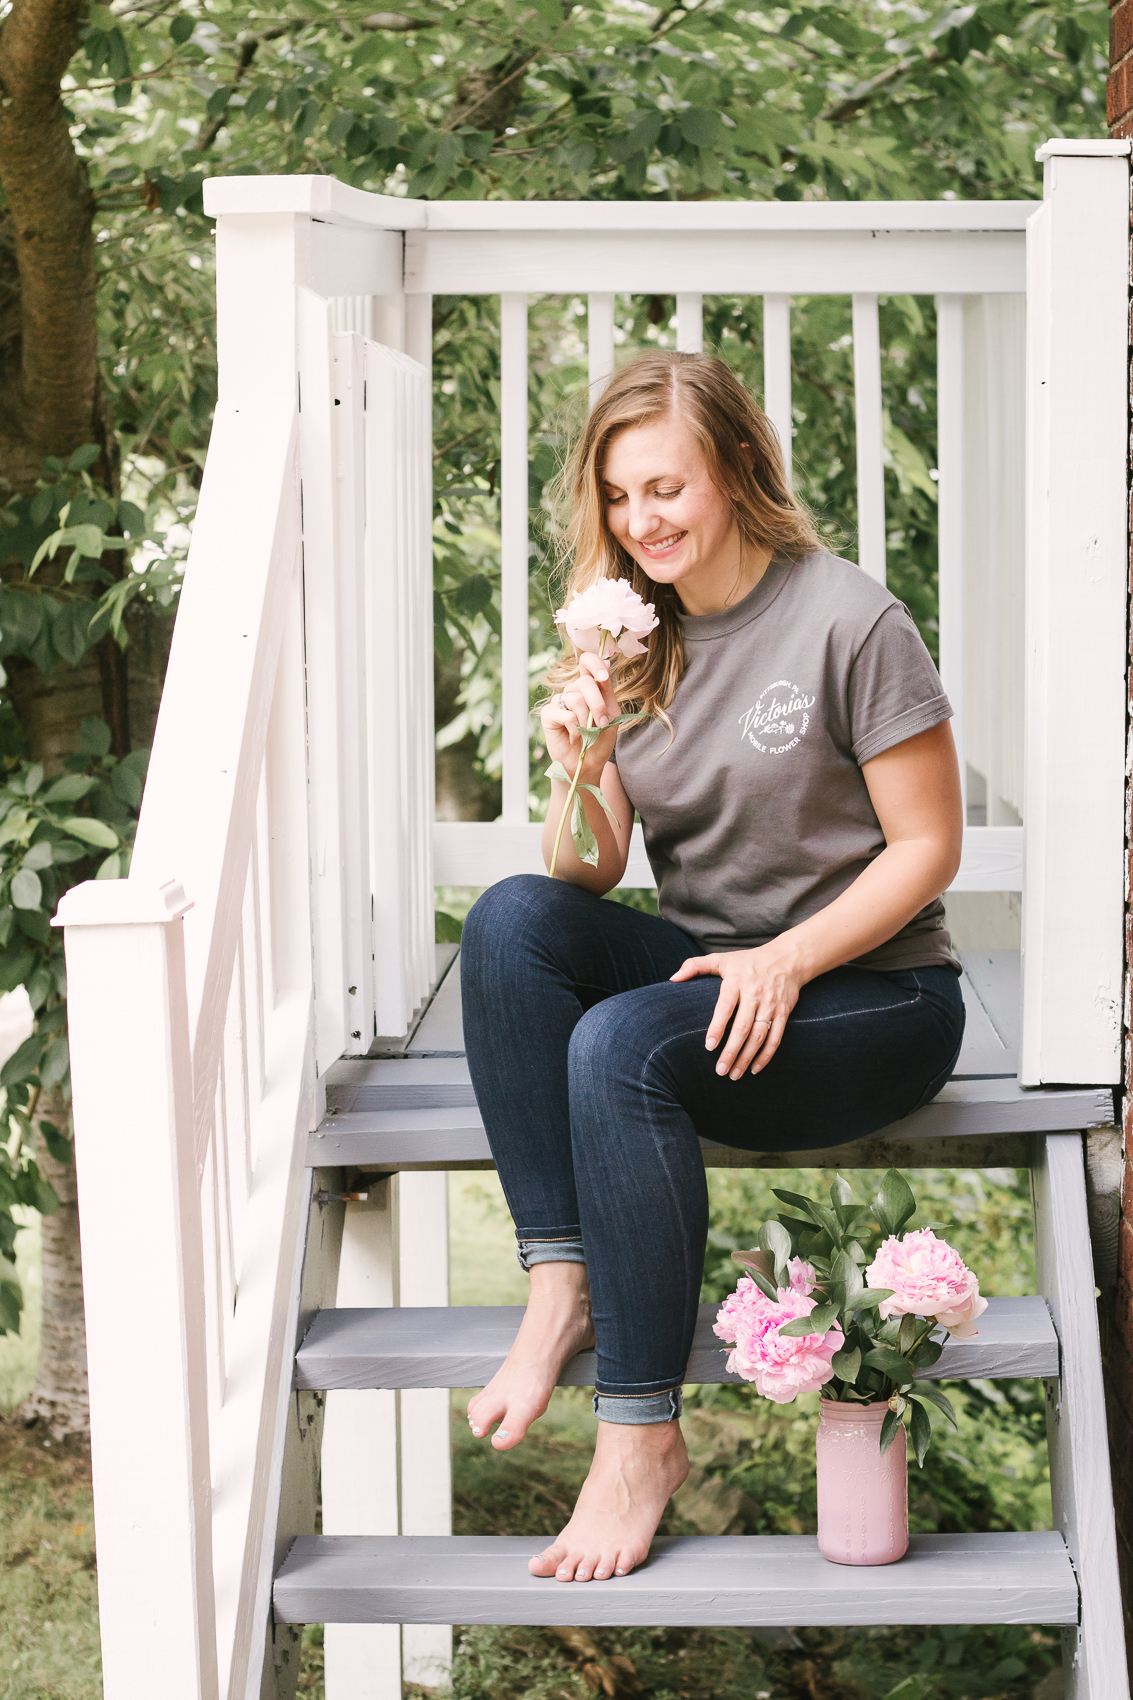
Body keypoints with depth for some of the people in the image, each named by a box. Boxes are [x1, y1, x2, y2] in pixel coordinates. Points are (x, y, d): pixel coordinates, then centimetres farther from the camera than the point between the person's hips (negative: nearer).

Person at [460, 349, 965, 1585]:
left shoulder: (848, 623, -11)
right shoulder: (630, 640, 6)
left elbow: (928, 847, -9)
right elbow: (588, 880, 4)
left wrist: (786, 960, -21)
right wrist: (579, 775, -18)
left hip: (873, 993, -6)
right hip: (709, 971, 6)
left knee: (619, 1045, -32)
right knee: (510, 916, -22)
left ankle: (640, 1435, -25)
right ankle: (561, 1281, -23)